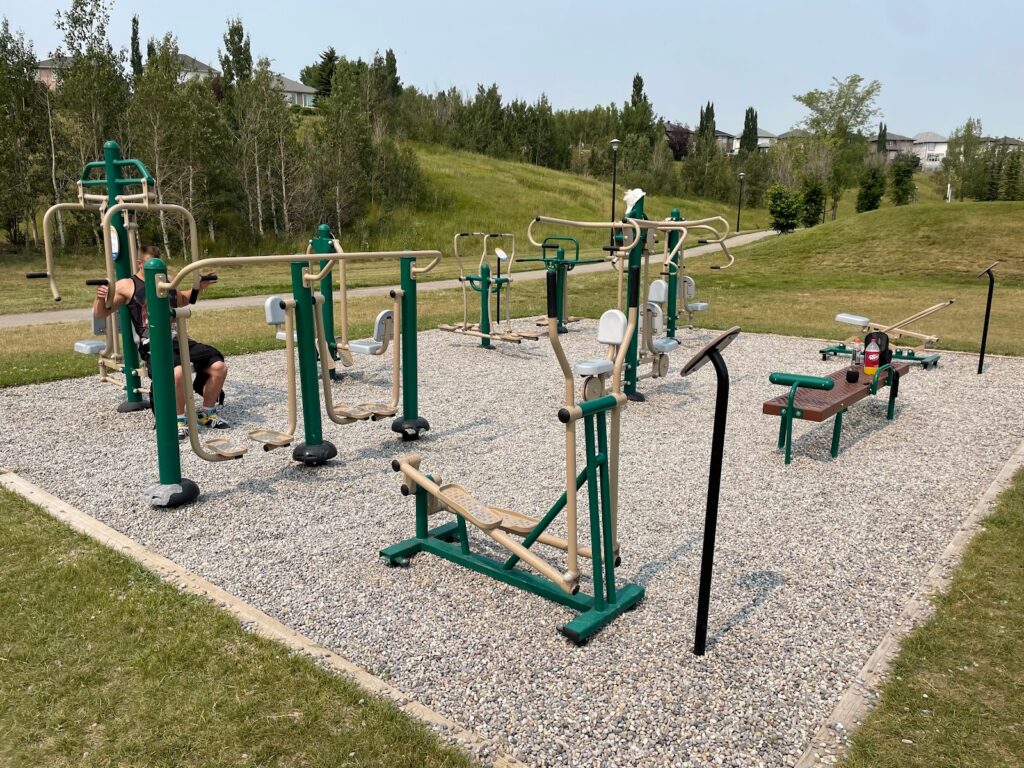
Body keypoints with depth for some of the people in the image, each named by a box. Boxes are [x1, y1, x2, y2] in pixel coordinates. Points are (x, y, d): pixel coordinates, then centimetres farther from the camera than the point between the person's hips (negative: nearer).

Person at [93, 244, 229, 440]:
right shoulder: (127, 286, 6)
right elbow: (101, 313, 4)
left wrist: (198, 287, 28)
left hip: (180, 339, 6)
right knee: (178, 371, -37)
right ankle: (178, 420, -15)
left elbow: (182, 300, 42)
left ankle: (207, 413, 8)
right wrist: (100, 298, -17)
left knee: (219, 367, -14)